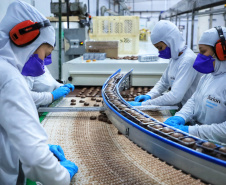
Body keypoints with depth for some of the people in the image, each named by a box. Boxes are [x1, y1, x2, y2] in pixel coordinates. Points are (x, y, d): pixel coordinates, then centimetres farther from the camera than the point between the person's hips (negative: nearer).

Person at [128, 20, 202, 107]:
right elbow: (164, 82, 16)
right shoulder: (175, 57, 6)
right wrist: (149, 95, -2)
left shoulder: (188, 60, -21)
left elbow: (175, 96, -26)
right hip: (179, 105, 8)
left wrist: (143, 104, -25)